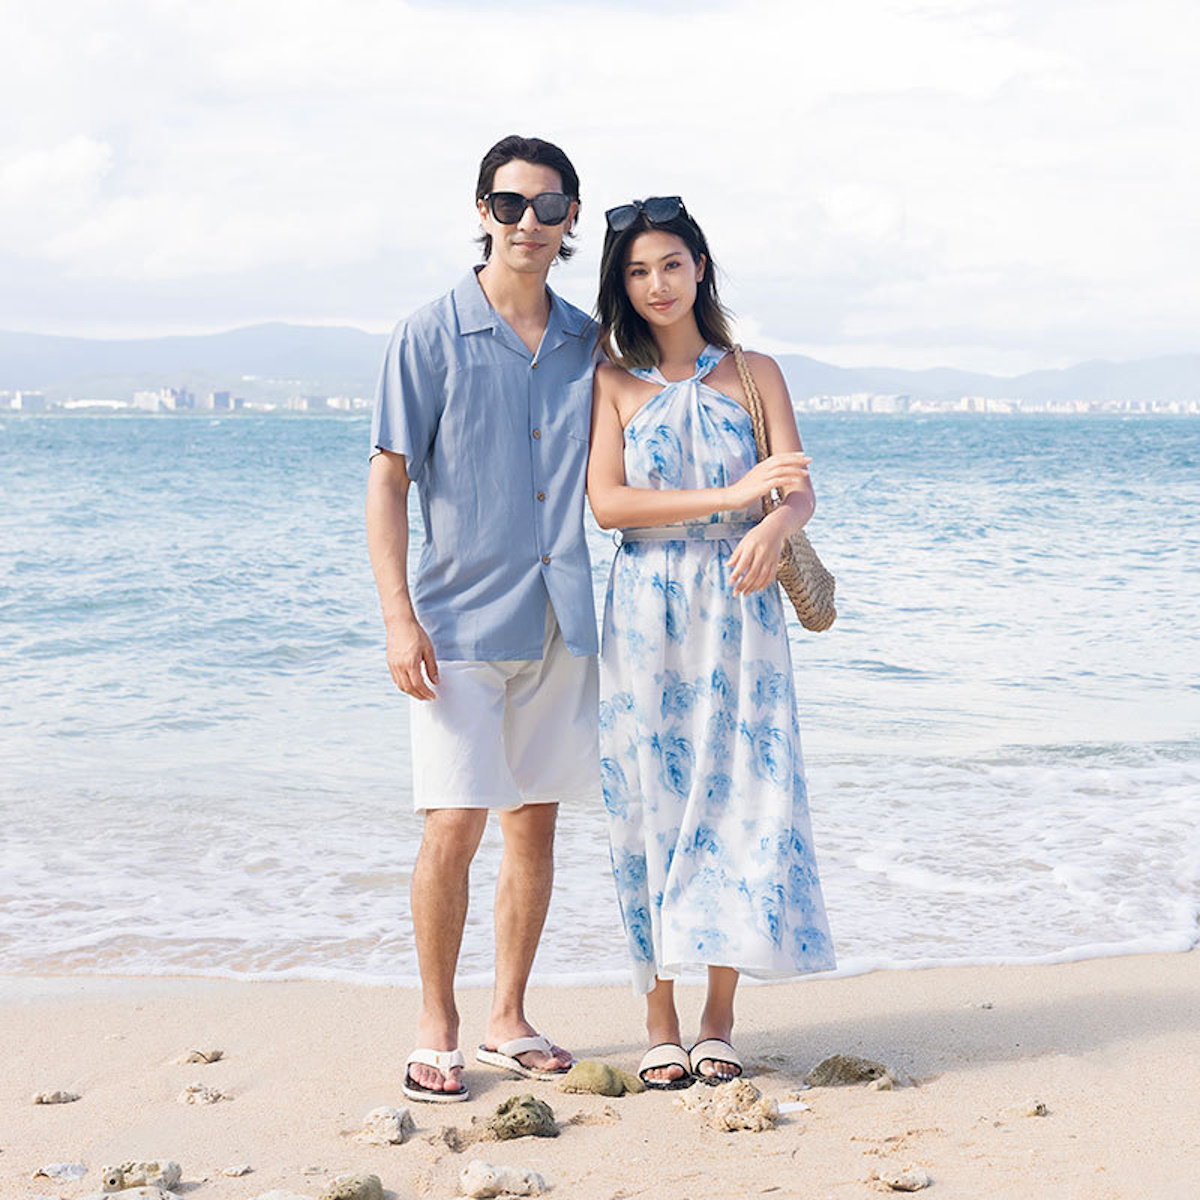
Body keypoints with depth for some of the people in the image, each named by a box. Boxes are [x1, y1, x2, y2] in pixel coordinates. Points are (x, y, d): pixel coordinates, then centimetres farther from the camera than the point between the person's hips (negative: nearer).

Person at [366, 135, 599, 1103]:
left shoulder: (588, 342, 9)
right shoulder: (432, 336, -3)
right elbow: (388, 480, -4)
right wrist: (398, 615, -13)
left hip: (561, 619, 4)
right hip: (461, 621, -4)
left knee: (536, 823, 9)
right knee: (454, 824, -8)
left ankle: (510, 1021, 22)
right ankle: (437, 1031, 8)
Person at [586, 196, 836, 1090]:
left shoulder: (753, 373, 9)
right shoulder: (612, 382, 6)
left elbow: (801, 491, 1)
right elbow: (607, 502, -7)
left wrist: (773, 531, -23)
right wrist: (728, 495, -17)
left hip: (739, 611, 1)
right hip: (647, 614, -1)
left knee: (741, 800, -3)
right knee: (651, 804, 0)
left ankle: (719, 1021, 7)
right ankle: (660, 1023, 9)